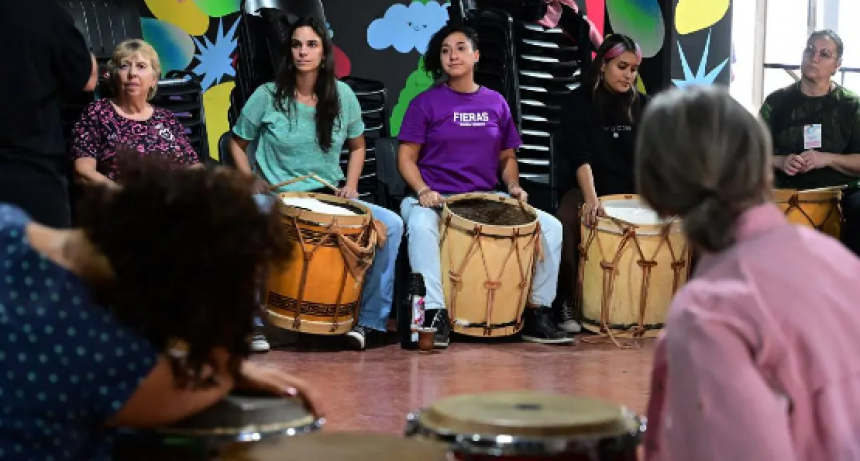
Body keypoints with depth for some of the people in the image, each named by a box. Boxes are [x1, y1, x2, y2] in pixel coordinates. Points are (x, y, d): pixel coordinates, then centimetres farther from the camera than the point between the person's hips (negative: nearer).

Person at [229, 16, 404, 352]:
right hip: (278, 199, -3)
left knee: (391, 224, -18)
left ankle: (369, 318, -5)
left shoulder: (343, 96, 1)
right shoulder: (268, 96, -5)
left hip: (329, 198, 3)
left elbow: (357, 146, 16)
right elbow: (237, 143, 7)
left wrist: (351, 185, 0)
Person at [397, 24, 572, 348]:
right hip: (436, 200, -4)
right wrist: (423, 191, -19)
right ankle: (435, 313, -31)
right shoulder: (426, 103, -1)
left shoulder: (496, 103, 10)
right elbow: (406, 158, -3)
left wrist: (513, 186, -2)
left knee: (550, 227, -13)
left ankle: (537, 312, -3)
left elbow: (507, 156, 17)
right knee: (421, 225, -39)